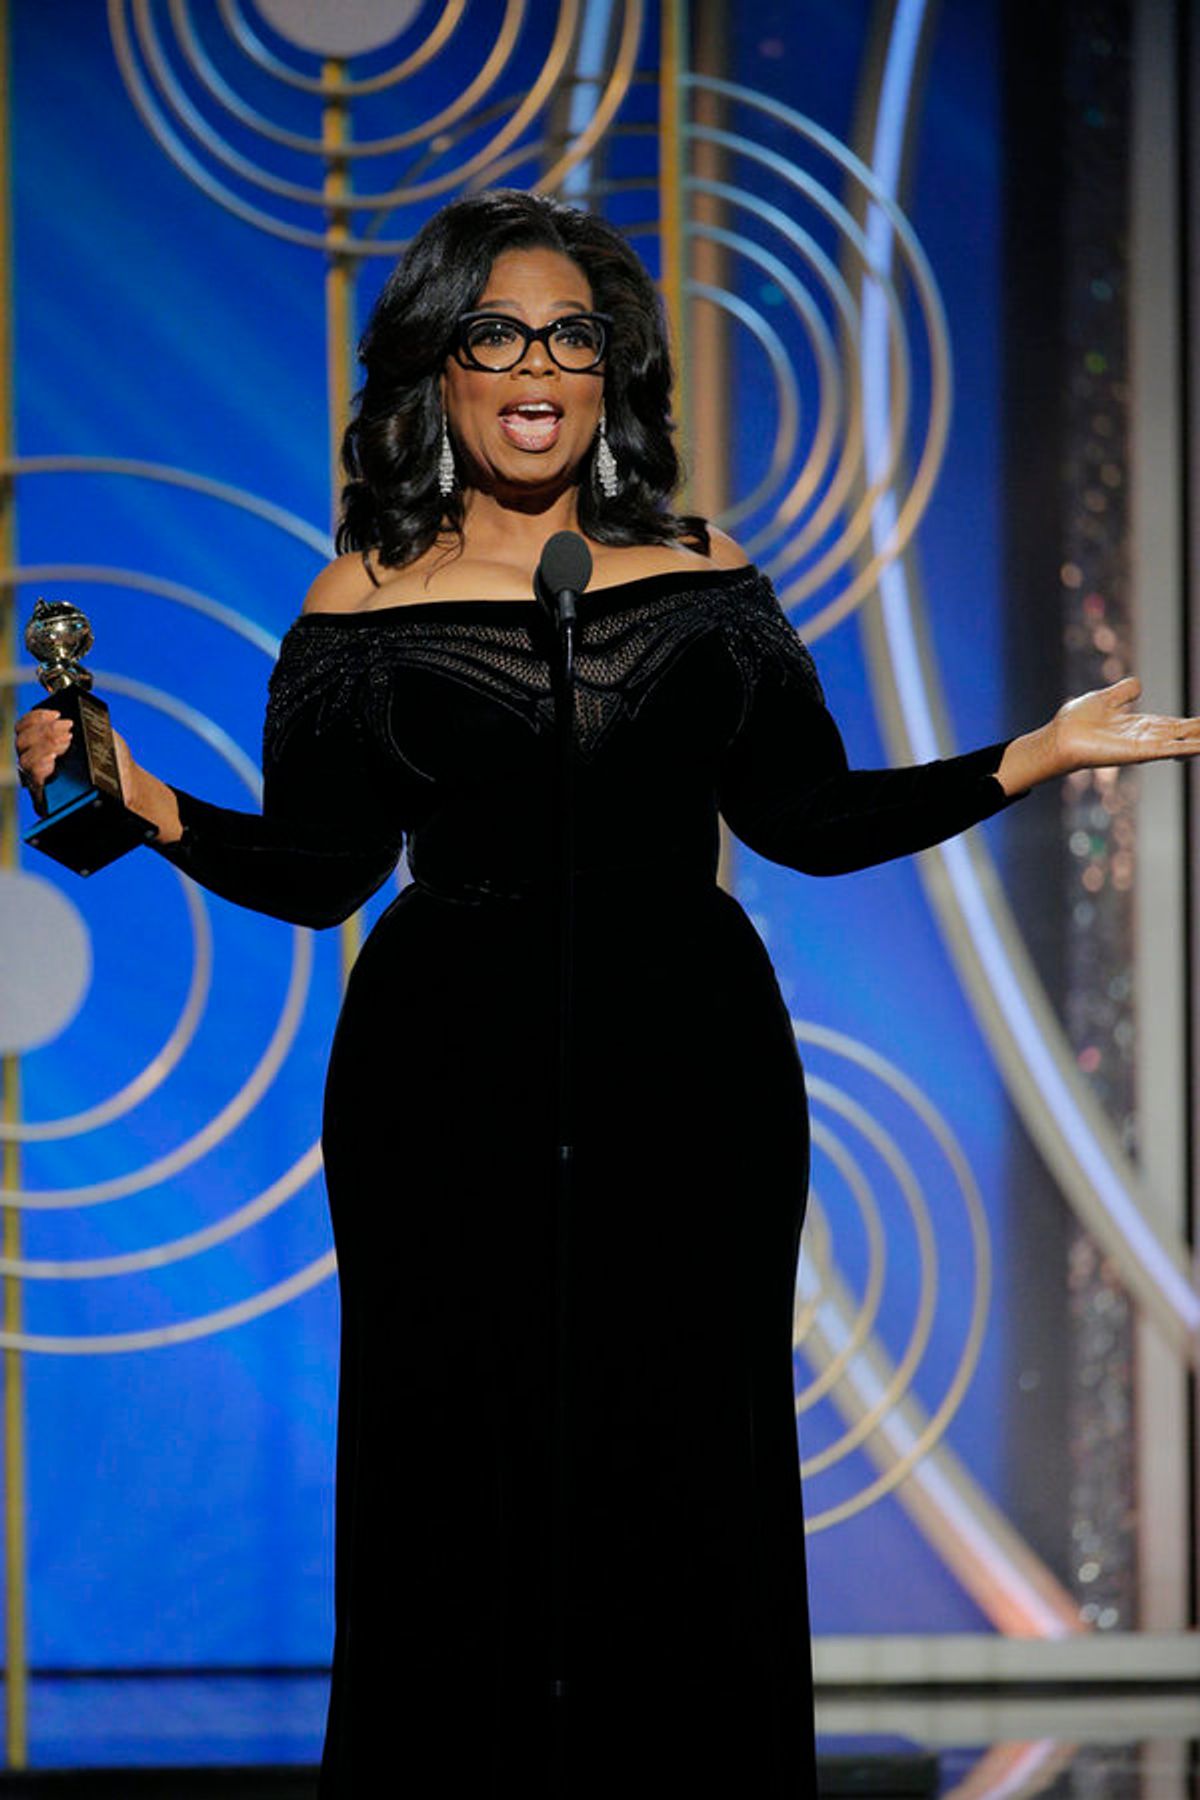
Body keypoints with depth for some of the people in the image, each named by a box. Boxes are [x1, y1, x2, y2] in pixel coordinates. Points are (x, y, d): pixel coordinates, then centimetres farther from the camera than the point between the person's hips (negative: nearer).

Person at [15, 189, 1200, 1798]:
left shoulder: (704, 583, 8)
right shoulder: (364, 608, 3)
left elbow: (812, 817, 9)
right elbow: (318, 872, 0)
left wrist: (1031, 760, 4)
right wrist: (161, 813, -14)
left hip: (688, 1074, 1)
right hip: (449, 1088, -1)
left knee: (689, 1478, 0)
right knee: (463, 1478, -1)